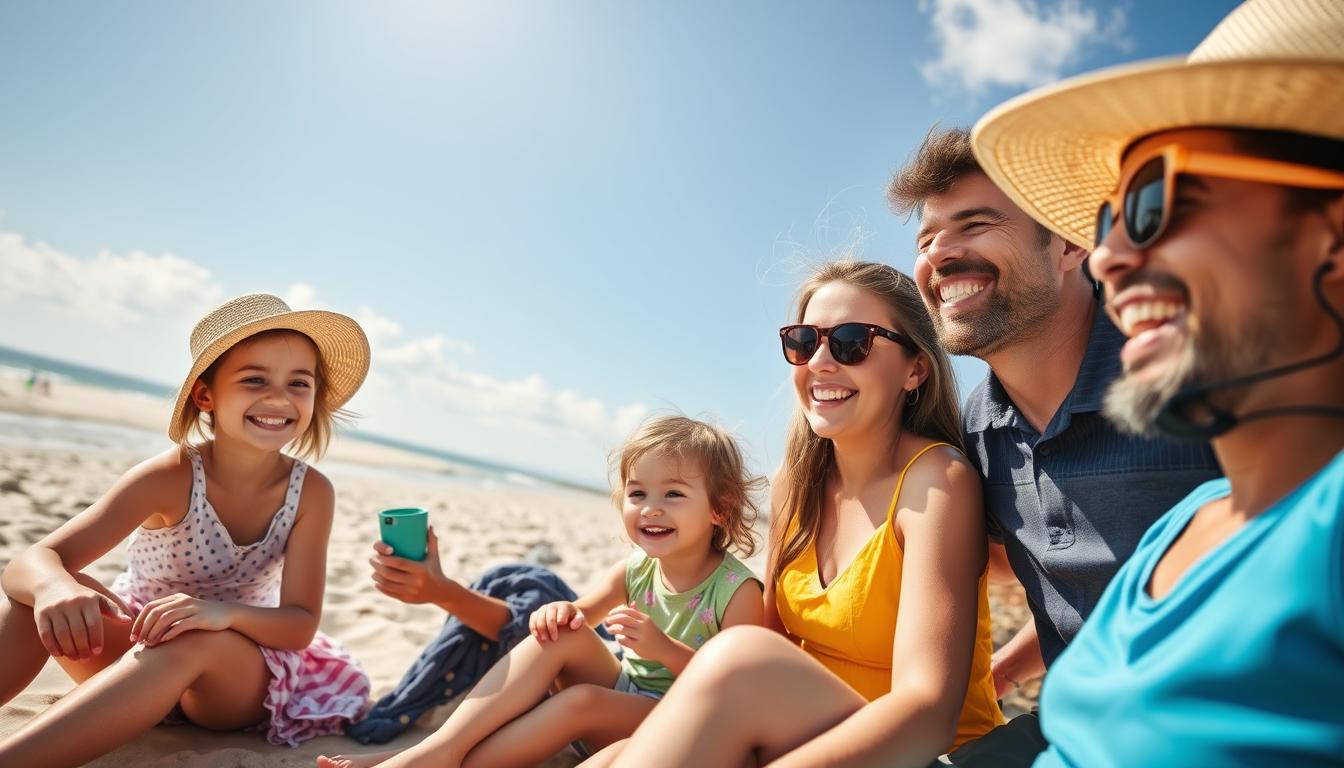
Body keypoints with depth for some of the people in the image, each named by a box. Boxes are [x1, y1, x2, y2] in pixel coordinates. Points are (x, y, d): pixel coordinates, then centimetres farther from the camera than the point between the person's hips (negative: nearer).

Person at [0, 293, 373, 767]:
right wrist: (54, 587, -52)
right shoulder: (168, 478, -20)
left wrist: (224, 612, -43)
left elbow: (301, 625, -20)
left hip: (235, 678, 0)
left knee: (200, 640, -37)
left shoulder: (312, 493, -18)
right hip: (137, 662, 1)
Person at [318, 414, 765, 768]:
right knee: (563, 631, -19)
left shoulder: (737, 590, -18)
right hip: (623, 696, 6)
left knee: (580, 699, -32)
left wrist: (665, 648, -32)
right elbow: (581, 613, 6)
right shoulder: (636, 570, -1)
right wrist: (561, 612, -18)